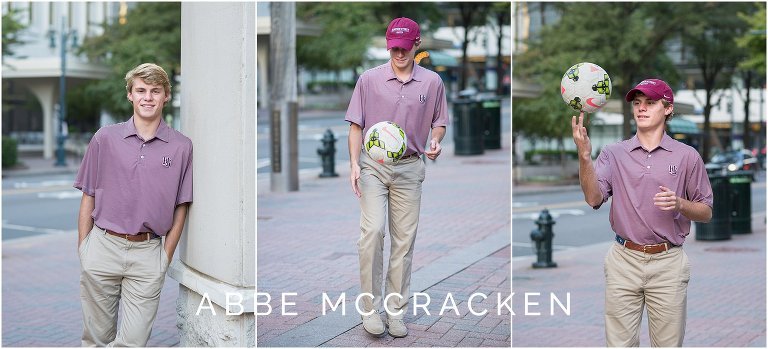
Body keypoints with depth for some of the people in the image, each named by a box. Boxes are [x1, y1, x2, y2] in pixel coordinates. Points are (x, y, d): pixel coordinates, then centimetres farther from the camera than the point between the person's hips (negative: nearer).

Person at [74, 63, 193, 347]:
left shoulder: (181, 147, 2)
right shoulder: (105, 138, 3)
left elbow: (180, 207, 6)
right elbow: (88, 197, 8)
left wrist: (166, 257, 3)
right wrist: (83, 249, 4)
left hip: (148, 253, 0)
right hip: (103, 246, 1)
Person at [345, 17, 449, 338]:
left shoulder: (432, 82, 4)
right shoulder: (369, 79, 1)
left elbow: (439, 122, 14)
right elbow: (356, 125, 3)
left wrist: (435, 142, -8)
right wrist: (354, 164, -7)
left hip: (410, 168, 2)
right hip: (373, 166, -2)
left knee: (404, 240, 3)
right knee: (372, 231, -16)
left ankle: (396, 310, 11)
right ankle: (370, 307, -8)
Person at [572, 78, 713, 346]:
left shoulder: (687, 156, 2)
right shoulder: (613, 153, 4)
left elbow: (706, 212, 6)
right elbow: (594, 198, -11)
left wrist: (679, 204, -15)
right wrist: (584, 156, -25)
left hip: (668, 263, -1)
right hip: (623, 261, 1)